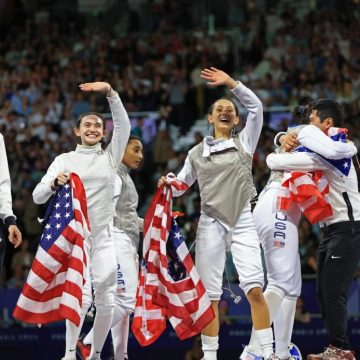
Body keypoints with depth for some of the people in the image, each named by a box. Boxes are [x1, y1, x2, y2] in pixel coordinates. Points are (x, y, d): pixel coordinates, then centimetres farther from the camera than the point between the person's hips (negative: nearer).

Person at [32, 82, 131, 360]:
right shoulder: (65, 160, 6)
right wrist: (55, 183, -22)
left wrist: (110, 93, -15)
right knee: (82, 297, -17)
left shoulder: (110, 157, 12)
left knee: (106, 300, 1)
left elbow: (124, 126, -3)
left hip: (104, 237, 3)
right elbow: (38, 196, 0)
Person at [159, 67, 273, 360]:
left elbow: (256, 107, -2)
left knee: (254, 289, -14)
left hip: (242, 222, -2)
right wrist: (168, 183, -1)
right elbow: (182, 184, 21)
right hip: (211, 223, 2)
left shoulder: (245, 142, 9)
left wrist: (231, 82, -9)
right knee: (210, 295, -1)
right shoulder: (197, 153, 14)